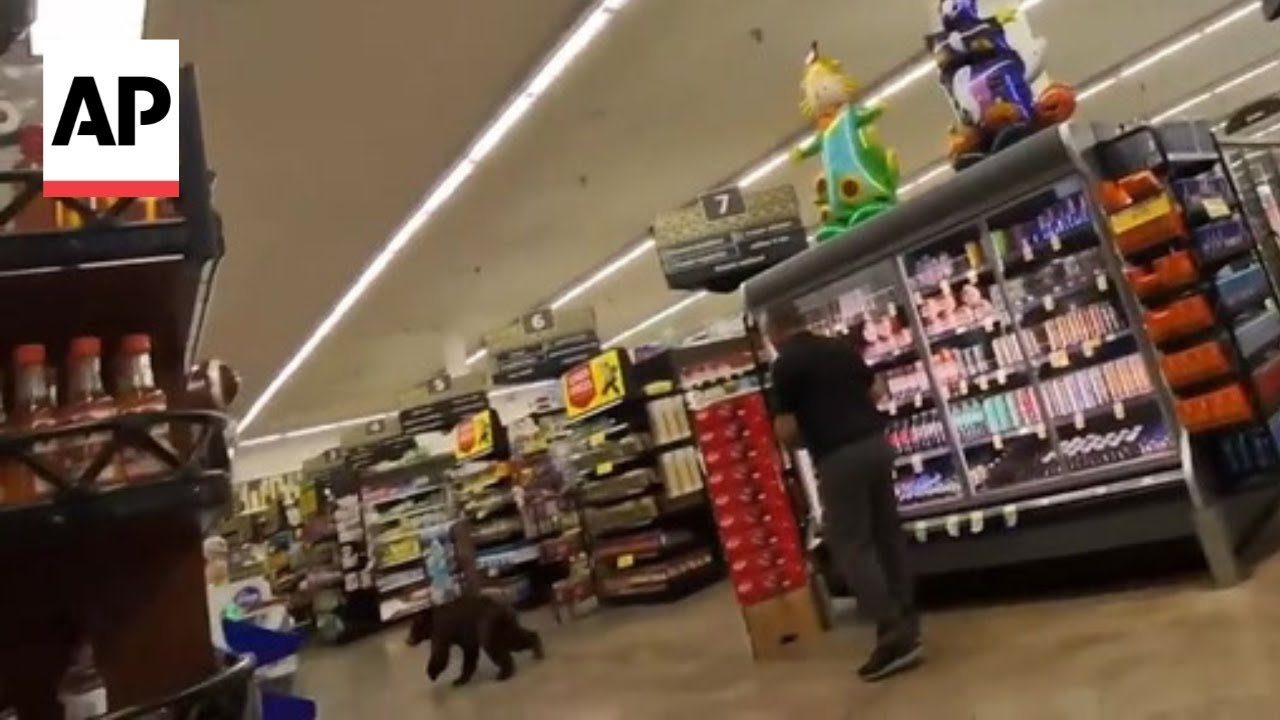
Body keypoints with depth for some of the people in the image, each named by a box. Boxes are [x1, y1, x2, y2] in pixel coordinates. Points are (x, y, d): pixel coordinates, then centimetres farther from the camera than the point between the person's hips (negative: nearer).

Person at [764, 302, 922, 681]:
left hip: (838, 457, -8)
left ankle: (894, 636, -5)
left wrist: (802, 438, 11)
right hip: (875, 442, 8)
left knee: (851, 546, -1)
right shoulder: (841, 347, 13)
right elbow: (877, 391, 21)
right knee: (888, 531, 16)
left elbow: (786, 430, -10)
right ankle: (906, 619, 26)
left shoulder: (785, 364, -8)